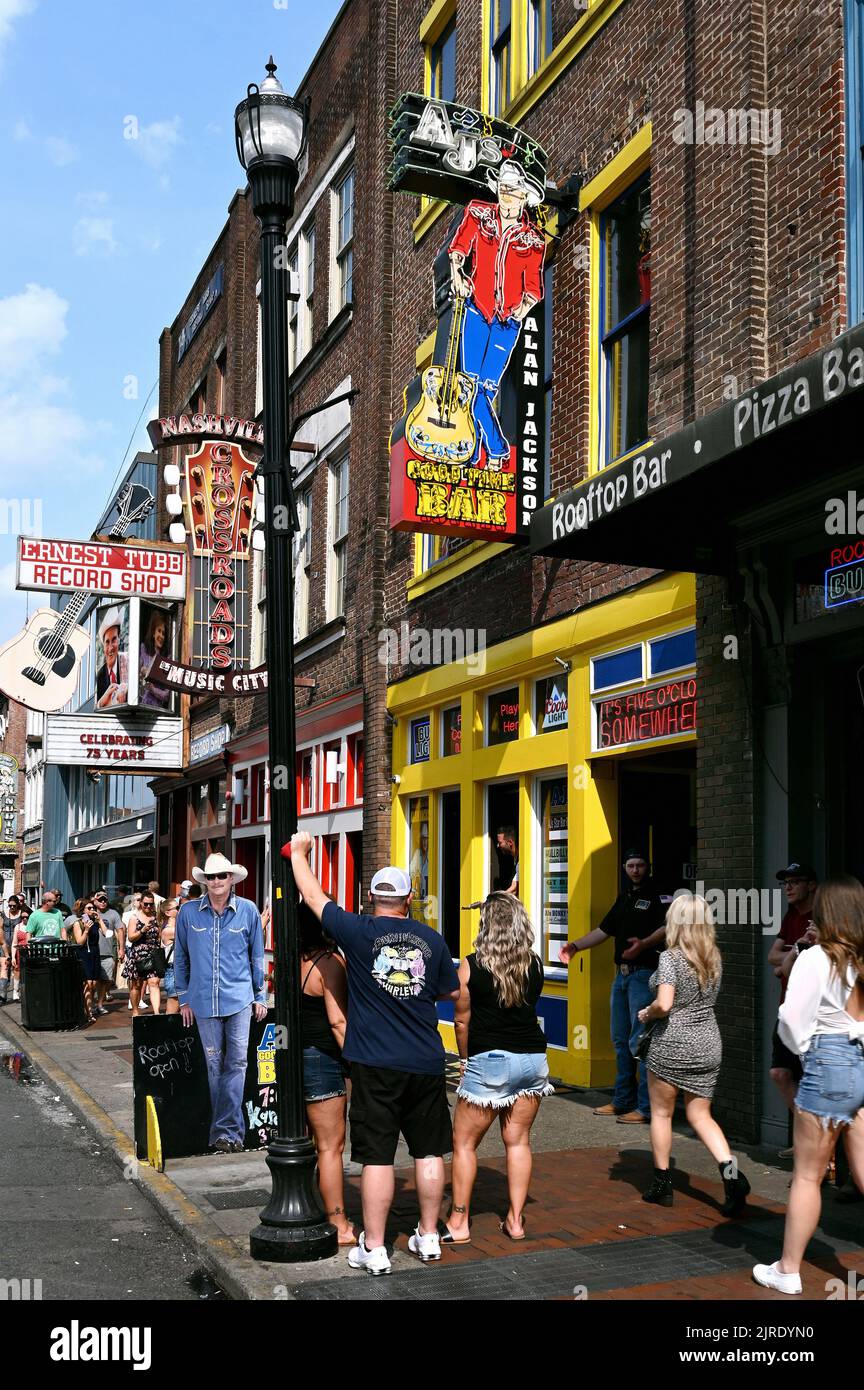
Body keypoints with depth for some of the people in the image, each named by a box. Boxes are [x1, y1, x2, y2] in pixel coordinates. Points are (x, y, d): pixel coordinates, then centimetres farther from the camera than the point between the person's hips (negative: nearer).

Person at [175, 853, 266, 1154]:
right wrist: (184, 998, 9)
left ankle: (224, 1130, 2)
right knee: (214, 1065, 6)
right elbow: (181, 958, 10)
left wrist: (260, 996, 8)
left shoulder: (248, 910, 0)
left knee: (236, 1062, -4)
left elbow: (257, 956, 8)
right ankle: (230, 1130, 16)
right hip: (204, 1001, 1)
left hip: (239, 999, -1)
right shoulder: (188, 912, 1)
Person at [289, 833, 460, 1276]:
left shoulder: (358, 932, -7)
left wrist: (299, 852, 17)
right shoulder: (431, 938, 2)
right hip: (426, 1063, 3)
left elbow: (314, 896, 4)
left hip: (376, 1064, -3)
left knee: (376, 1156, 1)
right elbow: (452, 991, 13)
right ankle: (429, 1236, 24)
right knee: (428, 1151, 14)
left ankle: (373, 1249, 7)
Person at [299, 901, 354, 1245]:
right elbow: (338, 1021, -18)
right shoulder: (329, 961, -15)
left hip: (295, 1059, 8)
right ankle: (339, 1226, 6)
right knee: (331, 1146, 0)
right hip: (321, 1060, -8)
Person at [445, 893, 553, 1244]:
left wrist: (466, 1059, 14)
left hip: (489, 1060, -4)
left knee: (464, 1143, 7)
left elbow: (462, 1020, 0)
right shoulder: (535, 964, 2)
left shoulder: (471, 966, -8)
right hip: (533, 1057, 4)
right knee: (518, 1140, 13)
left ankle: (459, 1223, 10)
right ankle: (515, 1220, 17)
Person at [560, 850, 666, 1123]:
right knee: (621, 1040, 13)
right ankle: (623, 1101, 22)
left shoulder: (656, 896, -5)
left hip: (644, 974, -9)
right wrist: (575, 946, 15)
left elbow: (665, 927, -20)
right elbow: (604, 930, 24)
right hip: (621, 974, 9)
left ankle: (647, 1108, -7)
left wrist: (644, 944, -36)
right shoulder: (624, 898, 20)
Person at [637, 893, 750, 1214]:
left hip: (671, 1044, -6)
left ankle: (662, 1185, 19)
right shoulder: (714, 957, 5)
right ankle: (731, 1172, -7)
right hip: (708, 1043, 6)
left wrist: (645, 1014, -3)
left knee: (661, 1113, 11)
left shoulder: (670, 957, -15)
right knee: (700, 1115, 13)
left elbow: (664, 1005, -23)